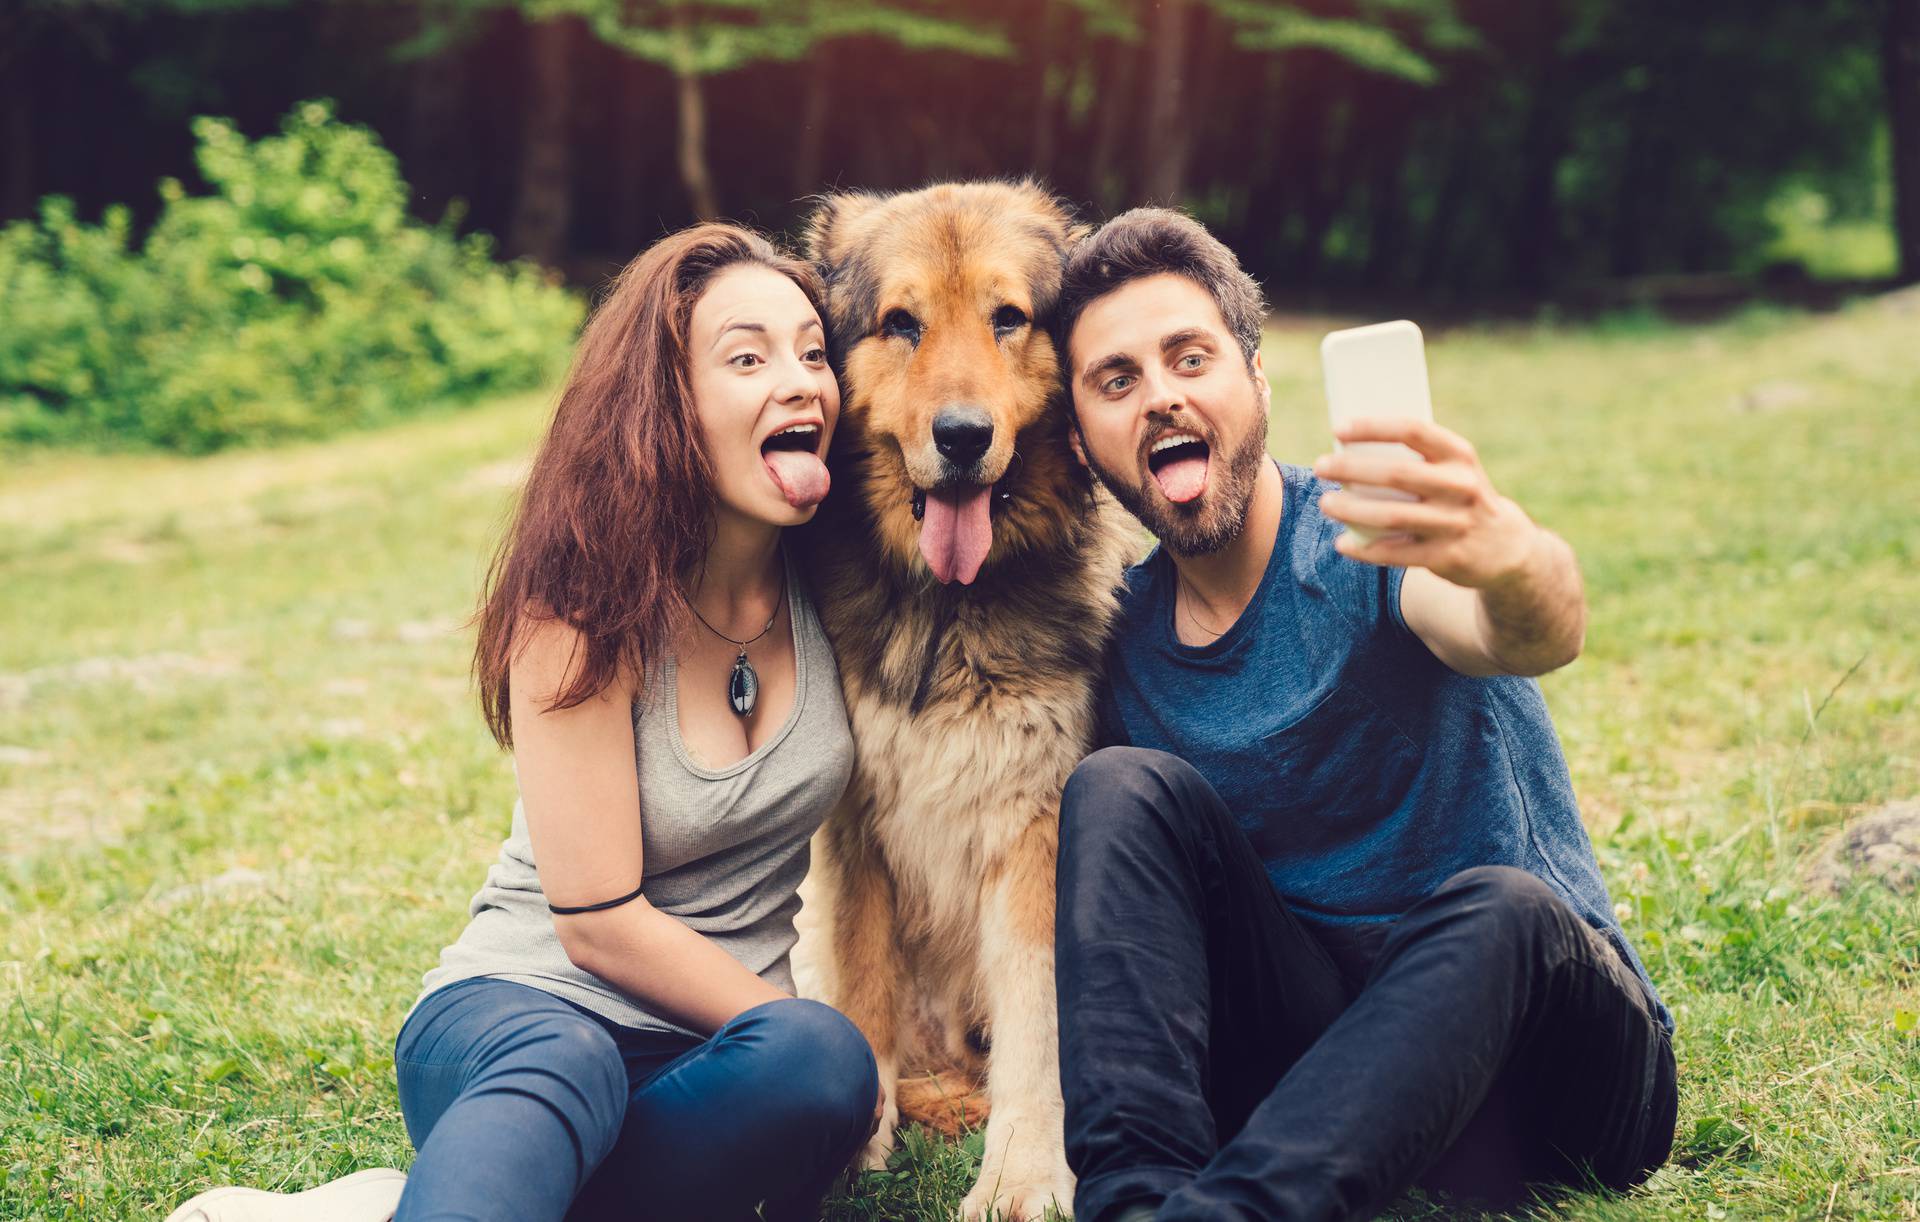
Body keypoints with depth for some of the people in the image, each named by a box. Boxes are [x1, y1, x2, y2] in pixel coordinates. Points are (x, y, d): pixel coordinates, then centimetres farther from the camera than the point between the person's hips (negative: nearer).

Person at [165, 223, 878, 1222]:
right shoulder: (583, 612, -13)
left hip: (705, 1057, 4)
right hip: (523, 1008, -4)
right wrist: (819, 1043, -8)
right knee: (564, 1062, -41)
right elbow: (600, 924, -13)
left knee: (820, 1061, -33)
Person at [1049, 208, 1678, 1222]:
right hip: (1301, 1030, 4)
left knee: (1500, 909, -36)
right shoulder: (1122, 635, 4)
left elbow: (1542, 636, -36)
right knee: (1119, 787, -16)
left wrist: (1509, 559, -60)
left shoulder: (1374, 544, -13)